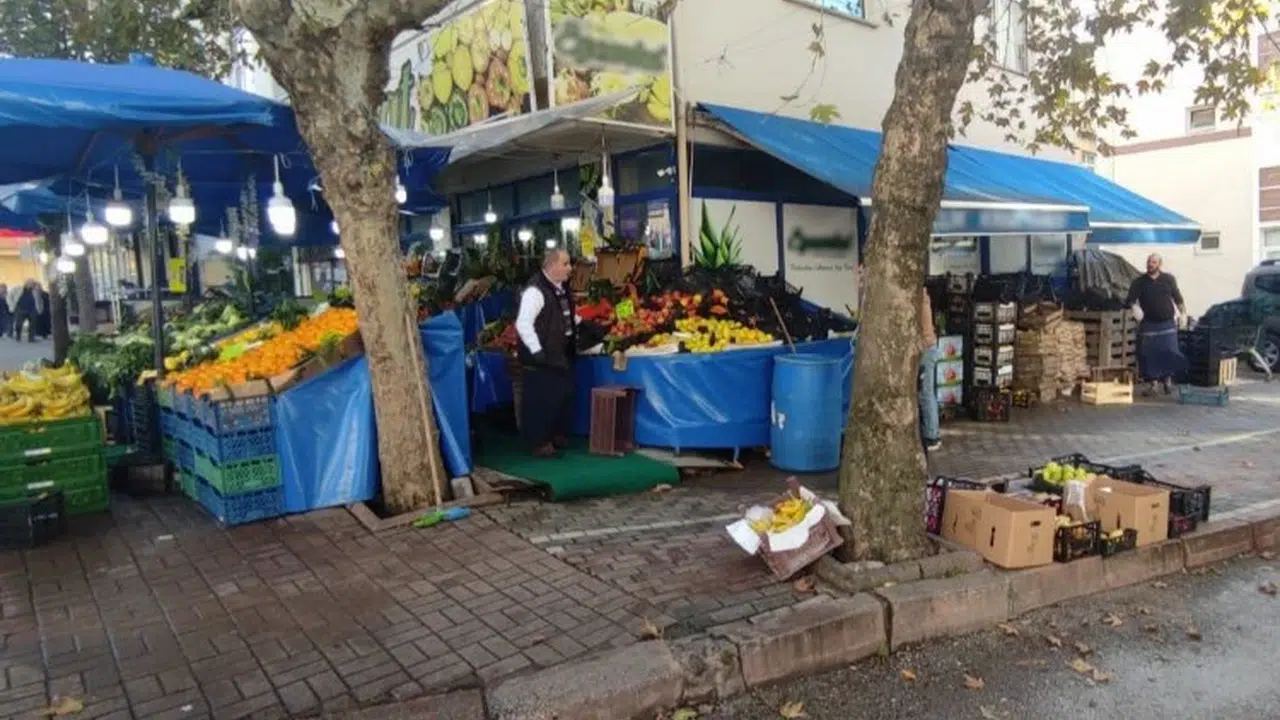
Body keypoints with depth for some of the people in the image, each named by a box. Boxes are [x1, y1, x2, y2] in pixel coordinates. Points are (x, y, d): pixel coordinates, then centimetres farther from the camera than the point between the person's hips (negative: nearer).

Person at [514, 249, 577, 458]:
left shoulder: (562, 288, 9)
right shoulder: (535, 290, -20)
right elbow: (523, 324, -25)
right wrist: (536, 351, -25)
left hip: (562, 354, 9)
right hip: (543, 358, -9)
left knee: (564, 396, 17)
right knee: (541, 401, -1)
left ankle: (559, 436, 32)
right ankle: (540, 443, 10)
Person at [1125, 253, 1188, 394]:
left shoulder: (1169, 279, 6)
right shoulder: (1139, 282, 2)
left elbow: (1178, 298, 11)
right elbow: (1130, 300, -3)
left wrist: (1183, 313, 7)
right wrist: (1132, 307, -21)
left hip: (1167, 323, 0)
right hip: (1149, 324, 0)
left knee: (1169, 353, -3)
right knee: (1149, 354, -1)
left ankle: (1167, 379, 14)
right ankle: (1153, 382, 10)